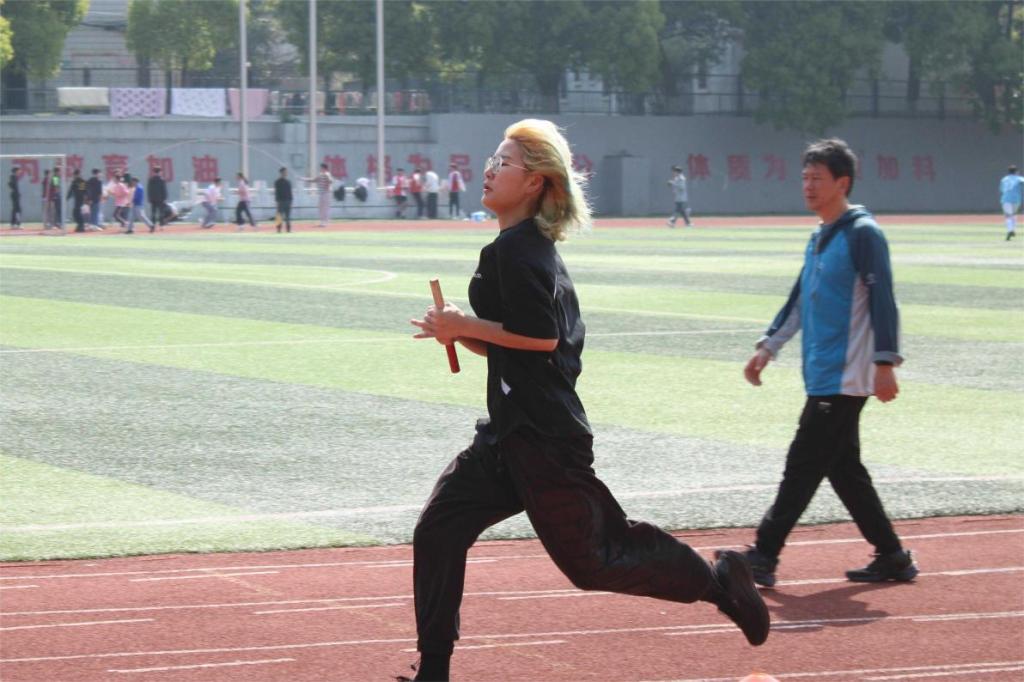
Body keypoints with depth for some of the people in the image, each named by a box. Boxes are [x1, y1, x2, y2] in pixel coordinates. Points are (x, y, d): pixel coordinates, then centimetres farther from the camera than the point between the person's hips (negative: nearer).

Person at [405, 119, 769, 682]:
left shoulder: (517, 249, -15)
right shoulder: (531, 246, 15)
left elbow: (543, 337, -23)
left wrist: (464, 327, -14)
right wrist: (461, 333, 9)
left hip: (543, 436, -10)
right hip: (511, 432, 10)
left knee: (590, 561, -3)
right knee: (438, 530, 5)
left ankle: (716, 580, 12)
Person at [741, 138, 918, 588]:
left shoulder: (862, 234, -10)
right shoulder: (818, 239, 17)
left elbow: (883, 300, -16)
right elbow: (799, 300, 25)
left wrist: (885, 363, -23)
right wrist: (768, 348, 20)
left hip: (845, 378, -9)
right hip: (822, 377, 9)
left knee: (802, 467, -8)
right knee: (844, 470, 11)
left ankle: (763, 558, -7)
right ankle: (892, 557, 17)